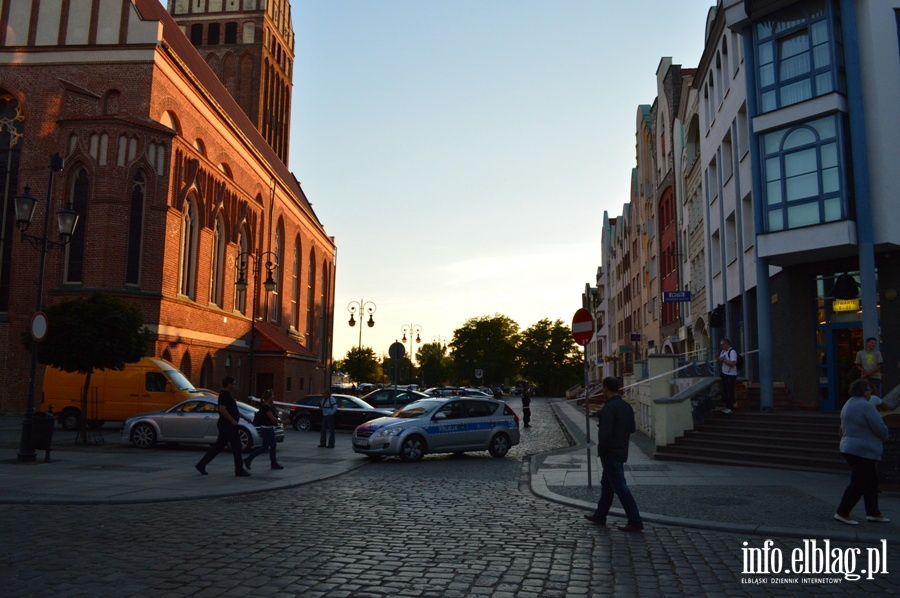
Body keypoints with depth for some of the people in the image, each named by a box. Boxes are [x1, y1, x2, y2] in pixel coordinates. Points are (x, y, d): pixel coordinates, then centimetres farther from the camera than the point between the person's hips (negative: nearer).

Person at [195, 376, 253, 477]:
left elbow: (233, 410, 27)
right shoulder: (224, 395, -15)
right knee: (236, 447, -5)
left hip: (225, 426, 10)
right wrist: (233, 420, -23)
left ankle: (201, 465, 16)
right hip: (227, 425, -10)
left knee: (218, 447, 13)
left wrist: (244, 417, 25)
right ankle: (239, 470, 0)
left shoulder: (227, 394, 17)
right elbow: (222, 409, -27)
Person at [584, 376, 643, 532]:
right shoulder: (627, 407, 6)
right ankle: (600, 516, 30)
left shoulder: (608, 408, -22)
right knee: (606, 484, 19)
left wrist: (600, 450, -9)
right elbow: (632, 428, 15)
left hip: (610, 454, -9)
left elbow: (605, 434, -26)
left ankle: (635, 522, 1)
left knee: (620, 487, -3)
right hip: (621, 452, 9)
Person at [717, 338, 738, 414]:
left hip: (731, 375, -9)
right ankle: (727, 405, 27)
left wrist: (723, 360, -25)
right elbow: (720, 361, 20)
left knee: (729, 391, -3)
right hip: (724, 373, 9)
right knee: (724, 390, 14)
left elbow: (733, 363, -27)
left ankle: (730, 407, 6)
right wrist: (718, 359, -2)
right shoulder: (723, 351, 9)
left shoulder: (732, 352, -17)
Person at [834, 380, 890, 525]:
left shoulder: (848, 405, 12)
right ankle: (842, 513, -4)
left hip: (849, 448, 10)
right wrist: (884, 436, 5)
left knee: (871, 482, 17)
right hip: (864, 451, -10)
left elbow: (843, 429, 20)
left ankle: (873, 513, 24)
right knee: (858, 483, -5)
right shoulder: (866, 406, -18)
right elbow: (880, 428, -16)